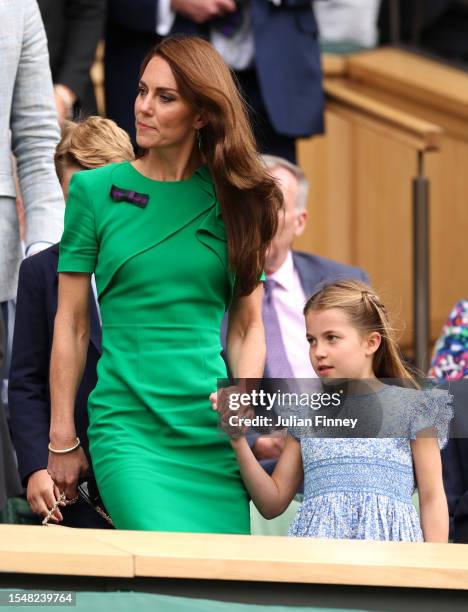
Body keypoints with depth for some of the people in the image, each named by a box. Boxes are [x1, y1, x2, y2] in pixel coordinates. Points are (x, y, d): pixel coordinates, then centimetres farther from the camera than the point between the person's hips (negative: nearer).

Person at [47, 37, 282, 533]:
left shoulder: (235, 199, 7)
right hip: (128, 429, -3)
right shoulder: (95, 190, 2)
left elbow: (247, 326, 10)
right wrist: (62, 440, 2)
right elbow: (71, 324, 3)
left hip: (214, 433, 3)